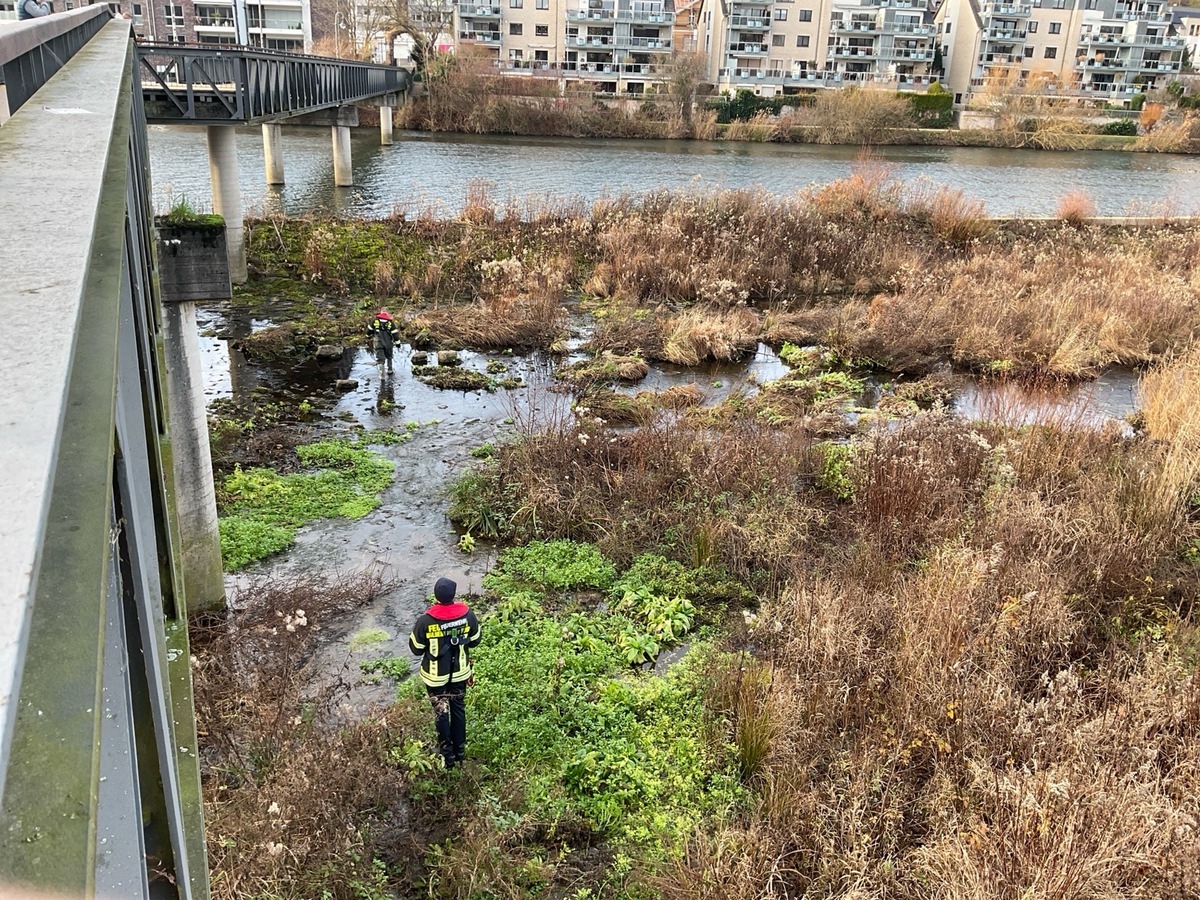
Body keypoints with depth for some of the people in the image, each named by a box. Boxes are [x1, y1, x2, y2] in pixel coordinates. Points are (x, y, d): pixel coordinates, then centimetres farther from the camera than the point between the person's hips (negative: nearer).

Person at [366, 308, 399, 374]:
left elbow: (369, 329, 11)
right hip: (388, 343, 1)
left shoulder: (375, 320, 2)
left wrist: (368, 335, 30)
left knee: (380, 359, -3)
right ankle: (389, 370, 28)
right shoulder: (390, 322, 0)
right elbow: (395, 333, -1)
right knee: (389, 357, 24)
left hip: (378, 343, -1)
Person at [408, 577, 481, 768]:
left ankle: (447, 754, 27)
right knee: (458, 708, 21)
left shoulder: (426, 620, -25)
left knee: (441, 713, 16)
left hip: (436, 676, -2)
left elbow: (416, 649, -12)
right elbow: (475, 640, -2)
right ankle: (460, 750, 35)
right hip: (460, 672, 2)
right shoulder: (467, 615, -18)